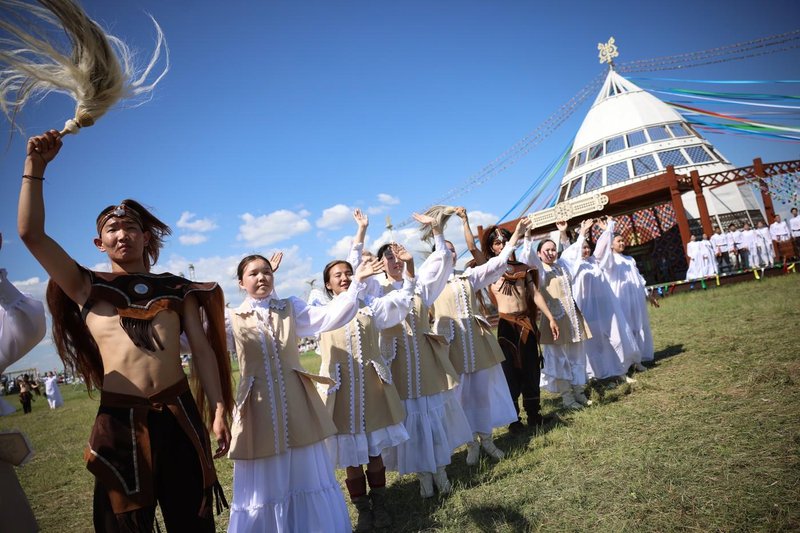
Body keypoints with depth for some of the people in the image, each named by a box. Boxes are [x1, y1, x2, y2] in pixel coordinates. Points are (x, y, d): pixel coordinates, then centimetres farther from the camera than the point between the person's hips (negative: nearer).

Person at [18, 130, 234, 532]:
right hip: (119, 419, -1)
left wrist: (218, 412, 0)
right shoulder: (87, 287, 6)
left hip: (180, 412, 1)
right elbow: (31, 233, -5)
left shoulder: (176, 288, 8)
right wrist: (35, 166, -10)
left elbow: (202, 350, 6)